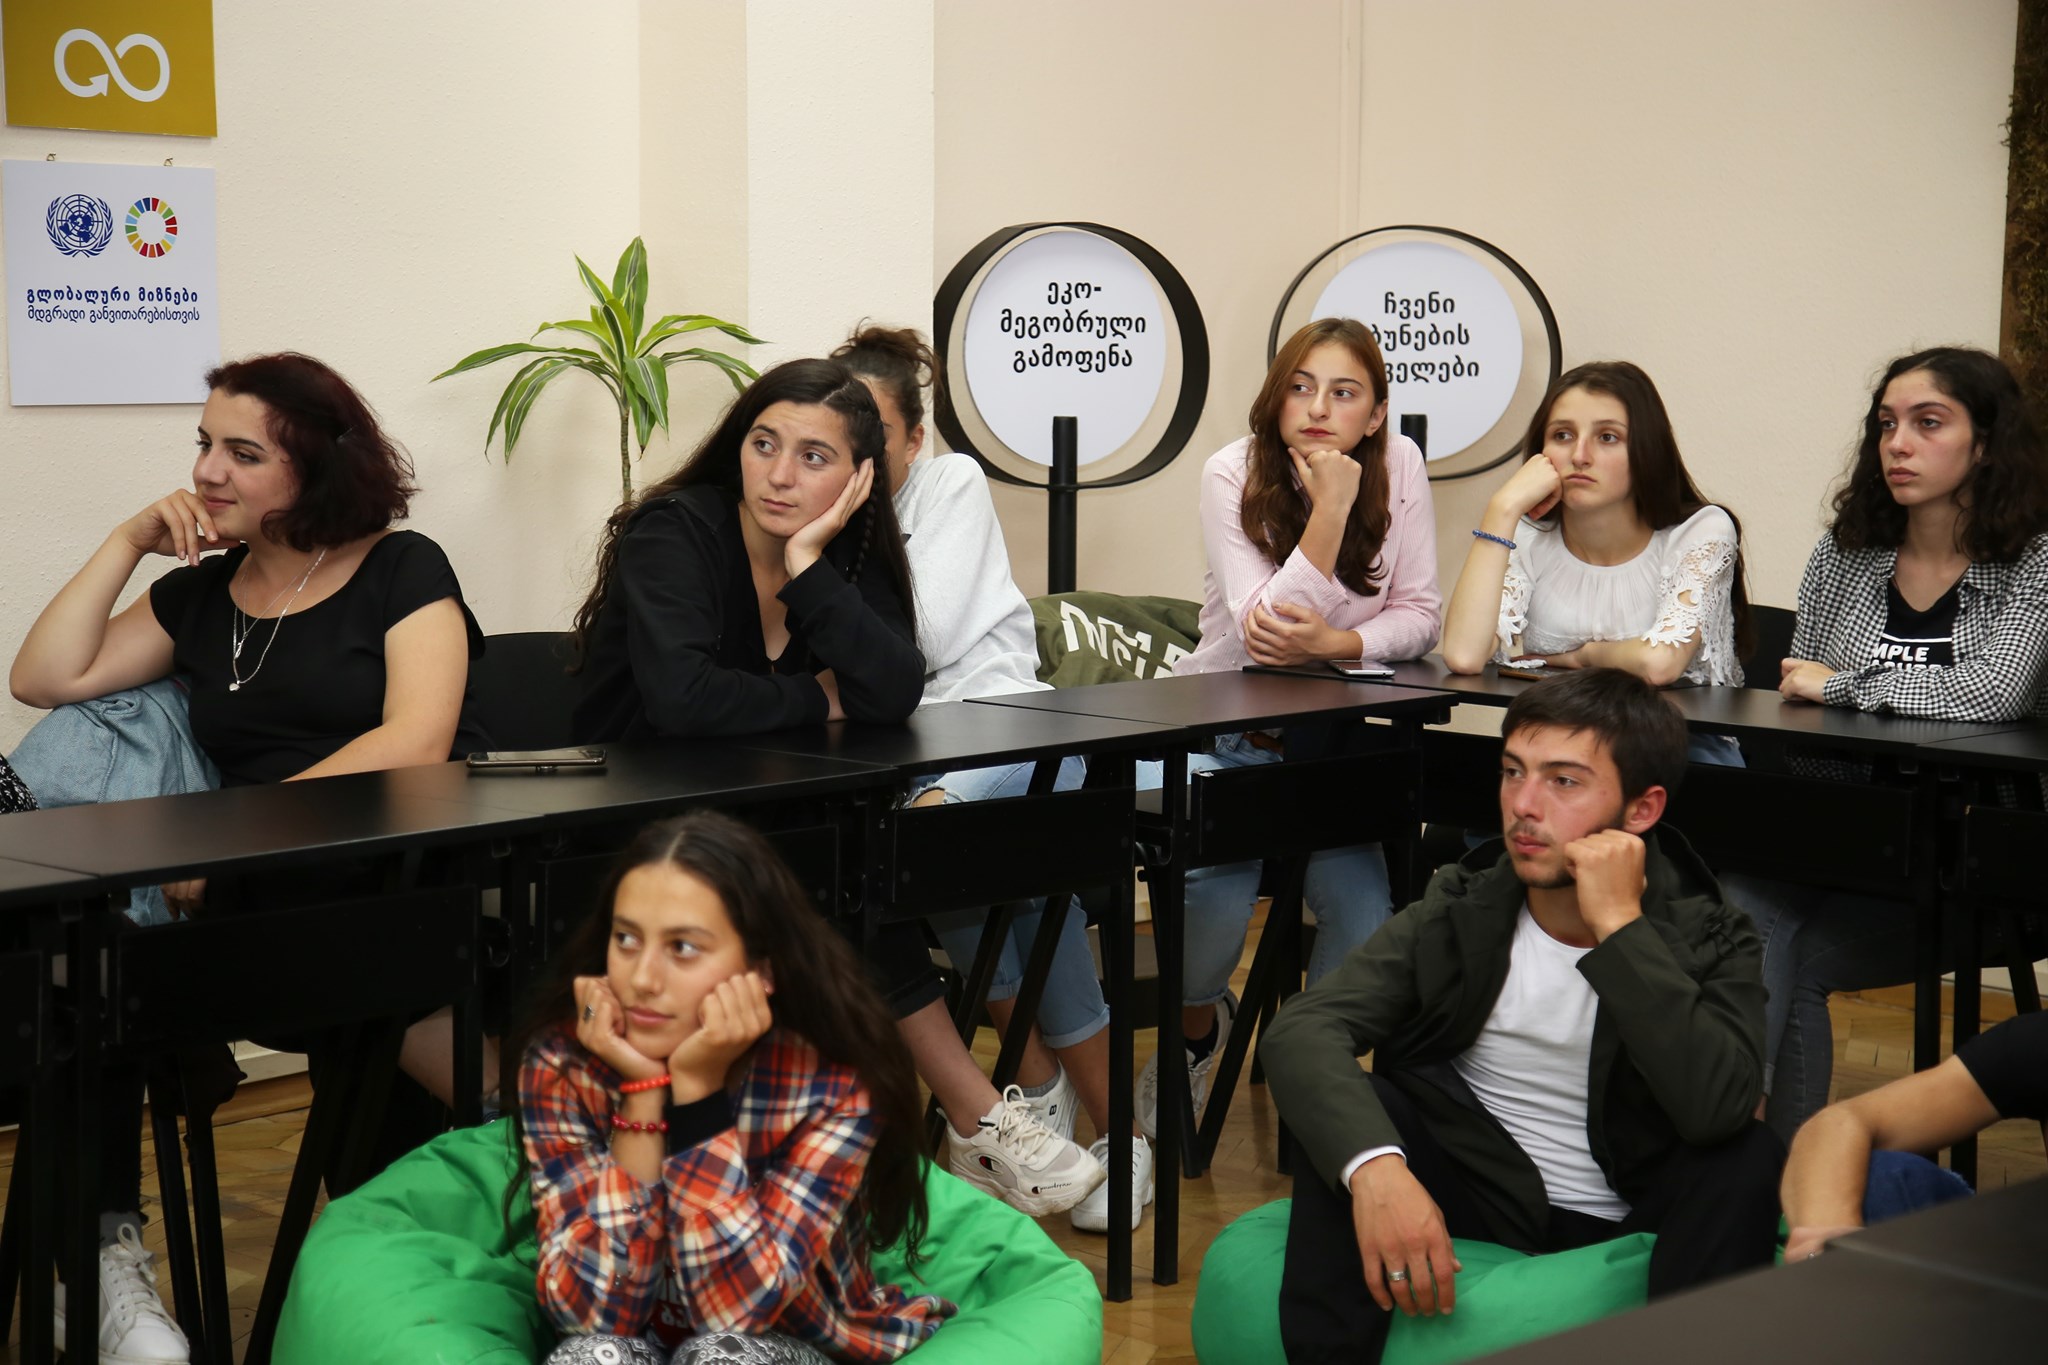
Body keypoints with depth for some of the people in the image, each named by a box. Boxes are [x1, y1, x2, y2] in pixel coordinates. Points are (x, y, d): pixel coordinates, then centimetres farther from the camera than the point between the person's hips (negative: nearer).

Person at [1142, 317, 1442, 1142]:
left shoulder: (1399, 467, -6)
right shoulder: (1233, 476, -14)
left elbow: (1420, 615, -5)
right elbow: (1261, 632, -24)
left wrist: (1332, 645, -24)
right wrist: (1329, 511, -29)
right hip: (1225, 729, -2)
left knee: (1362, 906, -18)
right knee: (1217, 894, -24)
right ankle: (1196, 1028, 12)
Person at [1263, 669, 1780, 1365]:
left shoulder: (1707, 939, -10)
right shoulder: (1462, 909, -6)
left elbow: (1716, 1107, -31)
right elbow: (1299, 1029, -21)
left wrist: (1618, 926, -29)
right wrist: (1373, 1167, -40)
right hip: (1481, 1198, 1)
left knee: (1749, 1158, -28)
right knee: (1344, 1112, -23)